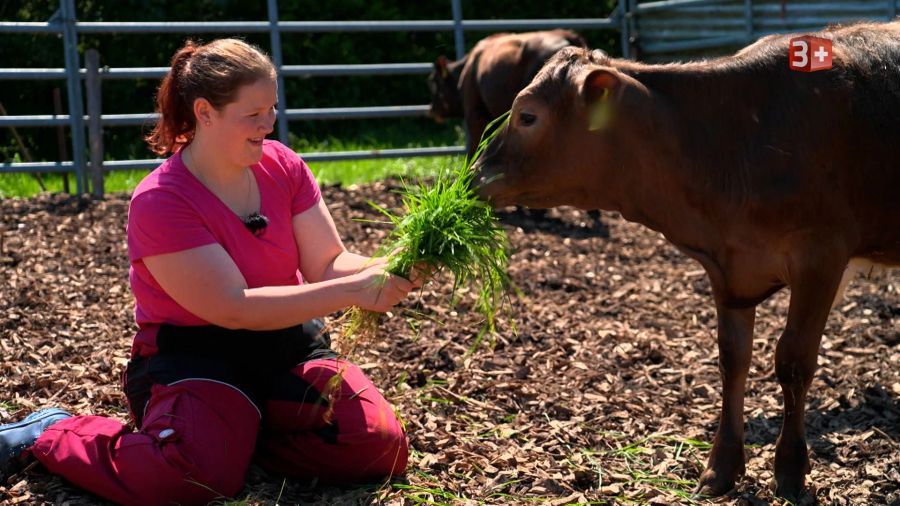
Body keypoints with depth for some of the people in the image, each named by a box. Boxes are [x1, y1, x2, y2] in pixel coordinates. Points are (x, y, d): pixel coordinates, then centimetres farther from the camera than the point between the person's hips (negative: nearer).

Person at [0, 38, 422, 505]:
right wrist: (354, 291, -28)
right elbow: (234, 308, -22)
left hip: (287, 346, 5)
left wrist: (384, 270, -26)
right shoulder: (159, 202, -17)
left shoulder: (282, 165, 1)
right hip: (194, 357, -5)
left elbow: (329, 264, -2)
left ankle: (237, 428, 6)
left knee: (379, 448, -18)